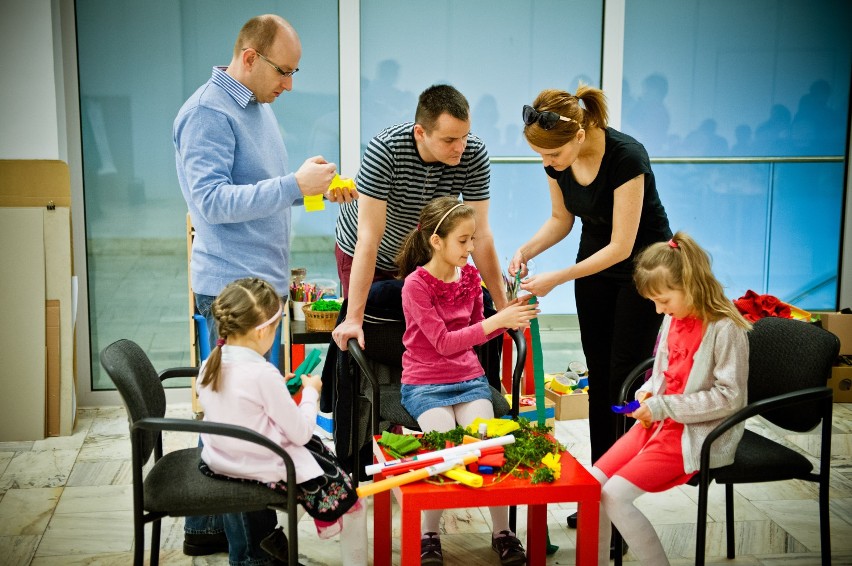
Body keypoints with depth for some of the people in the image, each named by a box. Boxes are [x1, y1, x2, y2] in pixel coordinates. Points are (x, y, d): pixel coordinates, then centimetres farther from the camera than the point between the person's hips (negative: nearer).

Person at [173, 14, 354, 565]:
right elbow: (210, 201, -23)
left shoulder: (257, 106, 15)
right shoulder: (208, 113, -15)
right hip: (234, 287, -10)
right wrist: (294, 184, -26)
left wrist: (316, 188, 9)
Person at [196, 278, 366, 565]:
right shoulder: (263, 374, -25)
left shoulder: (208, 367, -4)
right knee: (347, 497, 9)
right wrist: (311, 393, -3)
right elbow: (301, 433, -18)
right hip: (265, 469, -8)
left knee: (316, 446, 28)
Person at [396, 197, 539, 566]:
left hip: (469, 379, 4)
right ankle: (429, 535, -7)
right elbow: (444, 342, -17)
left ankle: (502, 532, -6)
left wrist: (509, 317, -3)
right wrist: (496, 321, -23)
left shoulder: (470, 276, 5)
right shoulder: (416, 285, -12)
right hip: (425, 385, -4)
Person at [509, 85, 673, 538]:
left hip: (642, 265, -6)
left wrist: (556, 279, -27)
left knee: (625, 378, -5)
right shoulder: (557, 162, -12)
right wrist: (525, 251, -13)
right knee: (598, 377, 7)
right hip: (594, 260, 6)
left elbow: (621, 246, -27)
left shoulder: (626, 157, -31)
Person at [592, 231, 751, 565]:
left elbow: (729, 397, -19)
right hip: (661, 423, 8)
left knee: (616, 494, -19)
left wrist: (663, 407, -19)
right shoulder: (673, 318, 5)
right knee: (593, 482, -5)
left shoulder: (725, 329, -18)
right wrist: (649, 391, -1)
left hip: (699, 435, -8)